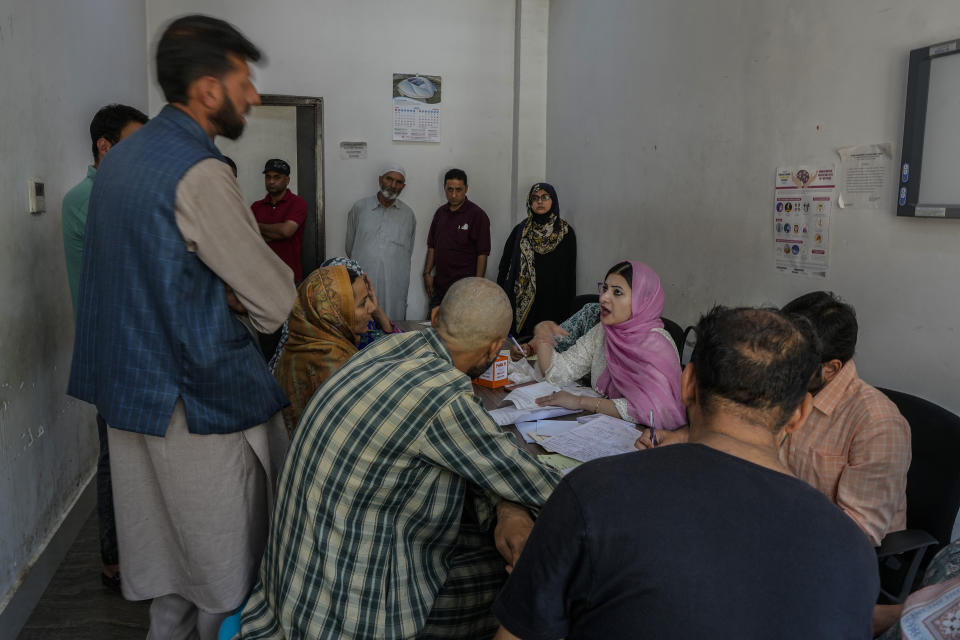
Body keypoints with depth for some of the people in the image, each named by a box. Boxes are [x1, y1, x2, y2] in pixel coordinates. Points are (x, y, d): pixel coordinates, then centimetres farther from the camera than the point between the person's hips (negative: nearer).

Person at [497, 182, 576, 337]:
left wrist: (567, 308, -2)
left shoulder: (566, 233, 3)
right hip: (521, 304, 1)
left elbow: (570, 274, 3)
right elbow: (505, 266, 7)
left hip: (552, 305, -1)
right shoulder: (520, 230, 8)